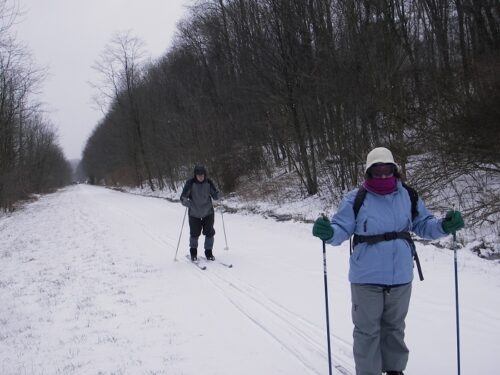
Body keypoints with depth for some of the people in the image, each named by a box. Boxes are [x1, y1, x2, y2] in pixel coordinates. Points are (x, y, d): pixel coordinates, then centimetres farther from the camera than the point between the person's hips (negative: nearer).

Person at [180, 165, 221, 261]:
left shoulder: (208, 182, -7)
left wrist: (218, 195, -24)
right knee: (194, 234, 2)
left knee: (209, 233, 1)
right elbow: (183, 197, -13)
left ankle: (209, 252, 19)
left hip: (208, 212, 2)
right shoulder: (190, 183, -14)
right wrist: (186, 202, -35)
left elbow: (215, 195, -1)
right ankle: (193, 253, 25)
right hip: (194, 213, -2)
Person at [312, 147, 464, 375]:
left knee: (394, 327, 22)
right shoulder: (355, 199, -10)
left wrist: (443, 226, -12)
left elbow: (423, 225, 8)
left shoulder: (408, 196, 1)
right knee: (367, 330, 9)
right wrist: (328, 232, -33)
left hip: (401, 277, 4)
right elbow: (342, 229, -11)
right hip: (367, 279, -3)